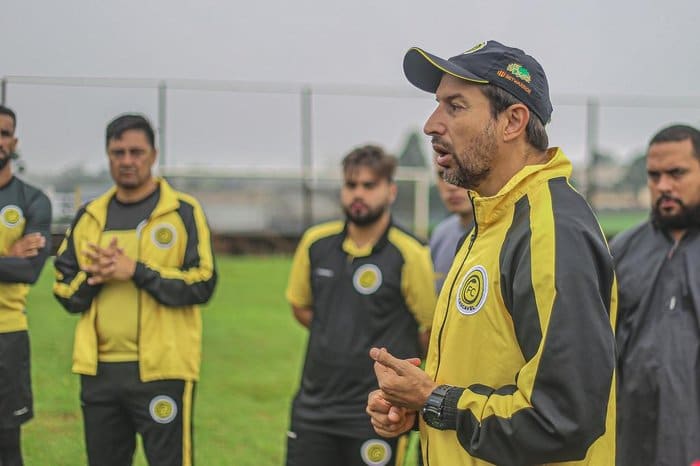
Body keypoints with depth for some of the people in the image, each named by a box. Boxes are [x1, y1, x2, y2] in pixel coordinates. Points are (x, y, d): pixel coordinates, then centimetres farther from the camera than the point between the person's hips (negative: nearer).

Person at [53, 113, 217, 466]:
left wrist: (136, 271, -17)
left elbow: (202, 284, -10)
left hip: (162, 370, -5)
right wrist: (95, 276, -9)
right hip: (99, 370, 5)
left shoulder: (183, 212, -1)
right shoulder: (89, 217, 13)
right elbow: (66, 294, 12)